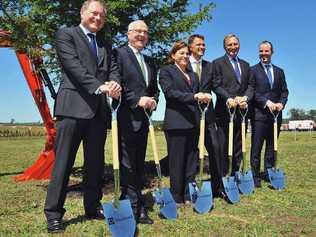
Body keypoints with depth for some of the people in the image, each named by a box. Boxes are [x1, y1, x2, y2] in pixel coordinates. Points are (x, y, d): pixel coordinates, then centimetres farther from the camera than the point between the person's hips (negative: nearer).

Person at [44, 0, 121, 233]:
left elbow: (113, 68, 10)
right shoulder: (66, 34, 4)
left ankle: (93, 207, 23)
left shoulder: (105, 44, 22)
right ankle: (54, 214, 5)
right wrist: (99, 86, -21)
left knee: (96, 162, 11)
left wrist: (115, 84, -14)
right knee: (63, 161, -4)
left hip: (98, 110, 6)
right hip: (73, 107, -6)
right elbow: (73, 66, -11)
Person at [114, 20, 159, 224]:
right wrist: (137, 100, -17)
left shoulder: (150, 62, 20)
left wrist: (153, 101, 3)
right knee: (128, 166, -3)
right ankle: (133, 207, 6)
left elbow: (155, 89, 24)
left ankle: (139, 209, 21)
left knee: (139, 166, 12)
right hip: (125, 118, -7)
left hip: (142, 119, 8)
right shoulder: (119, 54, -3)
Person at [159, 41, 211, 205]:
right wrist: (194, 96, -21)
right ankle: (177, 197, 11)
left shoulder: (193, 75, 23)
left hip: (193, 123, 6)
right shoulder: (166, 71, 3)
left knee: (192, 160, 8)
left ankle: (189, 195, 18)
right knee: (177, 161, 0)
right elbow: (170, 92, -12)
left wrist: (203, 98, 2)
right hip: (176, 123, -6)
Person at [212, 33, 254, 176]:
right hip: (224, 111, -5)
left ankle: (235, 173, 18)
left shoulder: (245, 65, 19)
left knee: (238, 146, 9)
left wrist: (245, 98, -9)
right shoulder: (218, 63, 3)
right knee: (224, 147, -1)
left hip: (242, 110, 5)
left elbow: (250, 85, 11)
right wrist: (229, 99, -21)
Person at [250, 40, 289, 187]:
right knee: (256, 147, -2)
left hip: (275, 114, 5)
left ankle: (269, 173, 20)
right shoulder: (253, 70, 2)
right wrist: (267, 102, -16)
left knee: (272, 146, 10)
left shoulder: (279, 71, 16)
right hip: (259, 114, -4)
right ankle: (255, 177, 5)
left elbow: (284, 91, 13)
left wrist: (281, 103, -6)